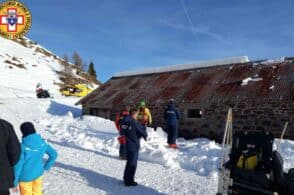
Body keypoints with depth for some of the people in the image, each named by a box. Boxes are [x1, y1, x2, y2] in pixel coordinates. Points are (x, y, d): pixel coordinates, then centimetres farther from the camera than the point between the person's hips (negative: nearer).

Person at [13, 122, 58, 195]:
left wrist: (15, 181, -6)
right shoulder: (42, 142, -11)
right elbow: (54, 154, -4)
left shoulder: (23, 147, -25)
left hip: (26, 176, -4)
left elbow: (18, 165, -19)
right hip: (38, 173, 4)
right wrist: (47, 166, 7)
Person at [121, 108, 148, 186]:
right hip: (134, 146, -7)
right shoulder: (134, 123, -20)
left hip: (127, 145, 7)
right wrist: (145, 136, 9)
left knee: (129, 162, 22)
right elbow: (143, 131, -12)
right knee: (133, 163, 6)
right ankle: (129, 181, 15)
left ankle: (126, 178, 33)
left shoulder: (124, 122, 1)